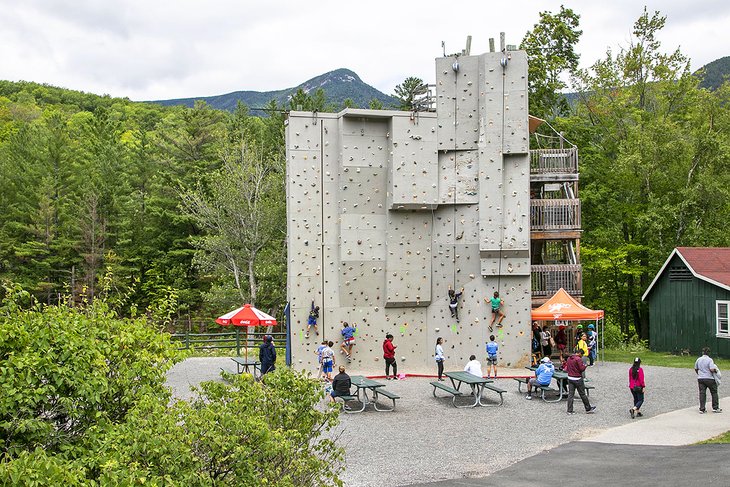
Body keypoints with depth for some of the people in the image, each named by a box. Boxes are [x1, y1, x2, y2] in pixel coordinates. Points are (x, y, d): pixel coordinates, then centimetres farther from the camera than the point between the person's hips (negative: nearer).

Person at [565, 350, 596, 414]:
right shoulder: (578, 359, -15)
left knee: (570, 394, 5)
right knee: (582, 394, 4)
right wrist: (584, 365, 1)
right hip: (577, 379, -6)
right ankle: (588, 409, 16)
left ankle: (570, 411, 3)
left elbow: (567, 368, 16)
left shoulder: (569, 358, 9)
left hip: (570, 378, 6)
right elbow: (582, 368, -17)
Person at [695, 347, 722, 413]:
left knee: (702, 393, 4)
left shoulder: (698, 359, 5)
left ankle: (702, 409, 1)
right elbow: (712, 369, -21)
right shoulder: (710, 360, -12)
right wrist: (716, 370, 0)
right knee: (714, 392, 11)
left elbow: (696, 369, 16)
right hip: (709, 378, -4)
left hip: (700, 378, 4)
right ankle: (715, 408, 14)